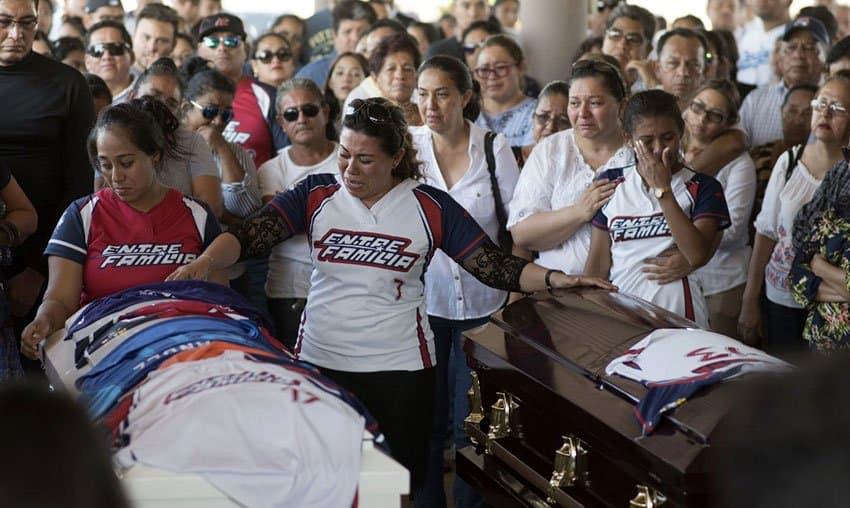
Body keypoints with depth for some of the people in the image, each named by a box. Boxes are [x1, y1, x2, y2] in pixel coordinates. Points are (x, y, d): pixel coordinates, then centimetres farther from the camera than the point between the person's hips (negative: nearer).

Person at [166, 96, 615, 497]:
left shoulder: (431, 207, -3)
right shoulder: (316, 195, -1)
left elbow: (494, 266, -4)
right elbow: (248, 237, -9)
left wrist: (555, 279, -19)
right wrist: (204, 263, -28)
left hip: (400, 369, -1)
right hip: (319, 364, 1)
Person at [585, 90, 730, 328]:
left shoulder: (703, 188, 2)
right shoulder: (611, 183, 10)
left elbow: (697, 256, -14)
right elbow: (598, 261, 11)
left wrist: (662, 189, -12)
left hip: (679, 313, -2)